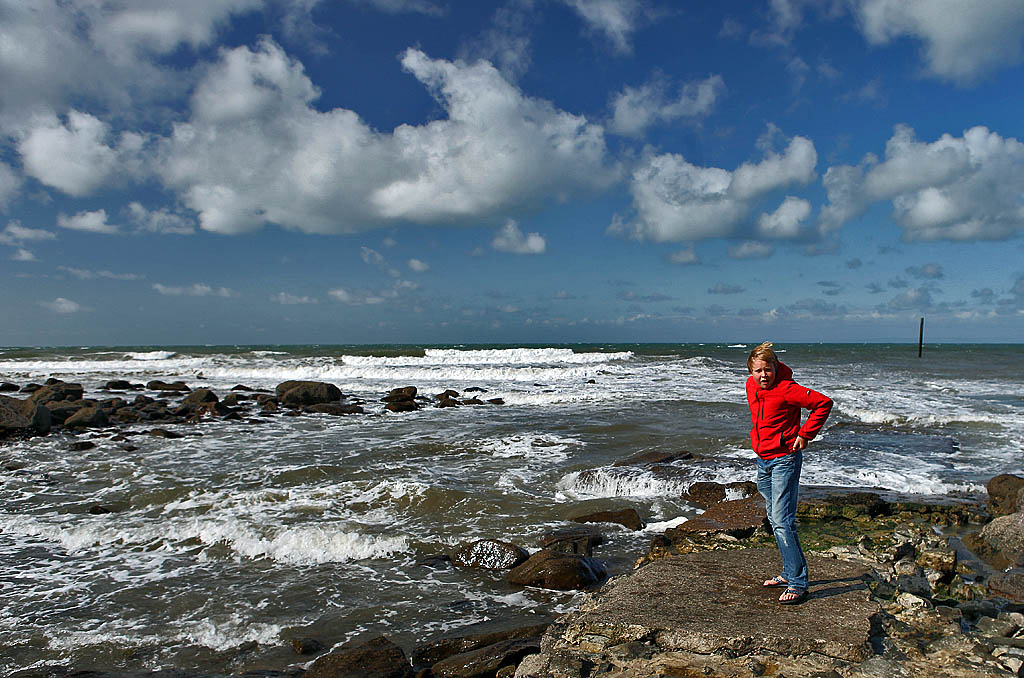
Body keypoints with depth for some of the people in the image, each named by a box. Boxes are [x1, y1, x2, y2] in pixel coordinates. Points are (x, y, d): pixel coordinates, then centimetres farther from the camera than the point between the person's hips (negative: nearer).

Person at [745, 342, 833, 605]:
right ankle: (789, 573, 28)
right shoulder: (751, 386, 5)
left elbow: (824, 403, -17)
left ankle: (798, 583, -4)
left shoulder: (786, 389, -18)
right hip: (763, 460, 8)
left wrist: (805, 435, -14)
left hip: (784, 459, -8)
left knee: (782, 521, -11)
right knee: (774, 520, 15)